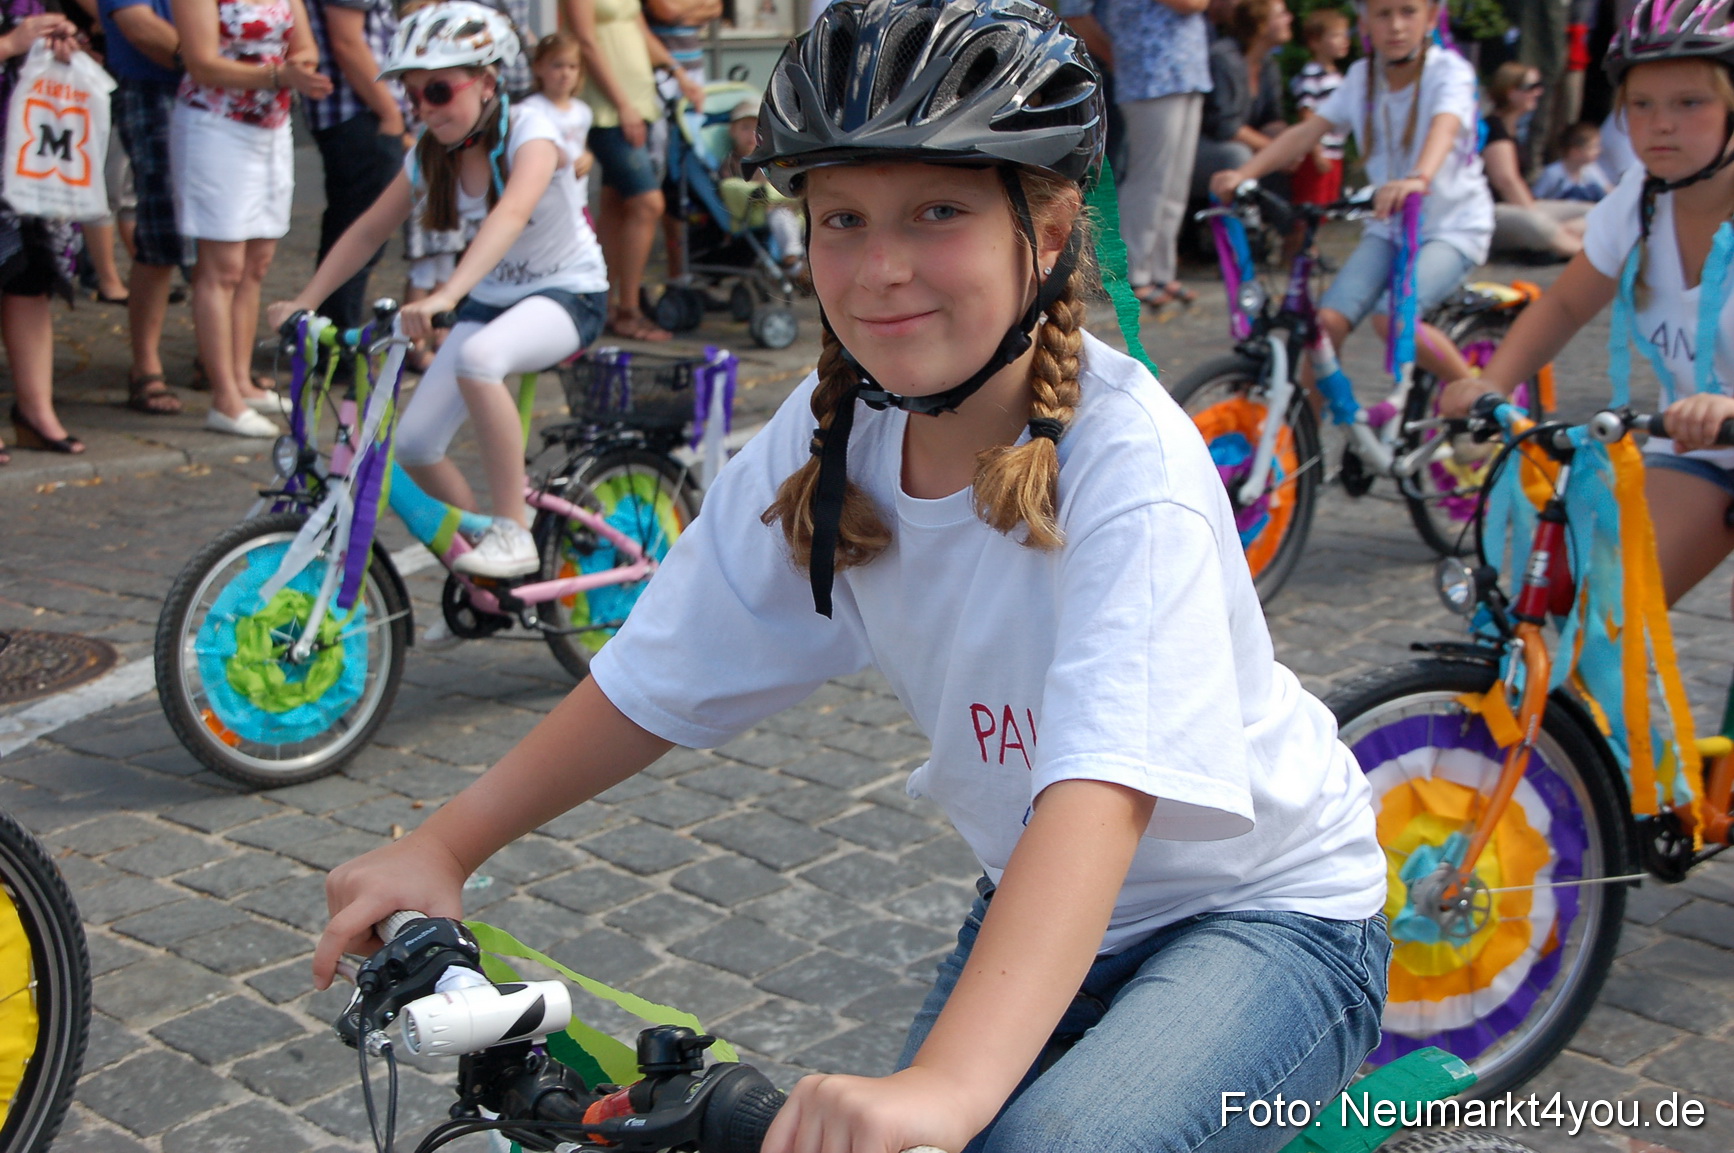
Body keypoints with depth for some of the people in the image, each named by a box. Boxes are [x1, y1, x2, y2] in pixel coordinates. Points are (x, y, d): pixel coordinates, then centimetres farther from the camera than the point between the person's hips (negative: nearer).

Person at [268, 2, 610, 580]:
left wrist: (446, 295, -53)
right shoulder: (431, 155, -1)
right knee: (414, 445, -10)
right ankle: (482, 579, 12)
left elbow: (511, 214, -39)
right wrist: (301, 303, -4)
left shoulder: (529, 129, -20)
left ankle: (513, 532, -28)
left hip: (567, 294, -6)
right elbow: (366, 233, 7)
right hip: (489, 300, 7)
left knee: (477, 358, -39)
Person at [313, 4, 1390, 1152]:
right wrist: (438, 849, -12)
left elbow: (1104, 788, -41)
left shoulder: (1126, 455, -28)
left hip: (1267, 911, -5)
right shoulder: (832, 435, -10)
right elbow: (657, 679, -3)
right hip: (1043, 907, 6)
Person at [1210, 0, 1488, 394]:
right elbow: (1307, 131, -5)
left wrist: (1418, 179, -55)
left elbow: (1444, 127, -33)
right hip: (1388, 226, 5)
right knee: (1329, 318, -16)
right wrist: (1243, 174, -21)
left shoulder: (1448, 70, -12)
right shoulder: (1362, 77, 3)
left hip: (1454, 226, -5)